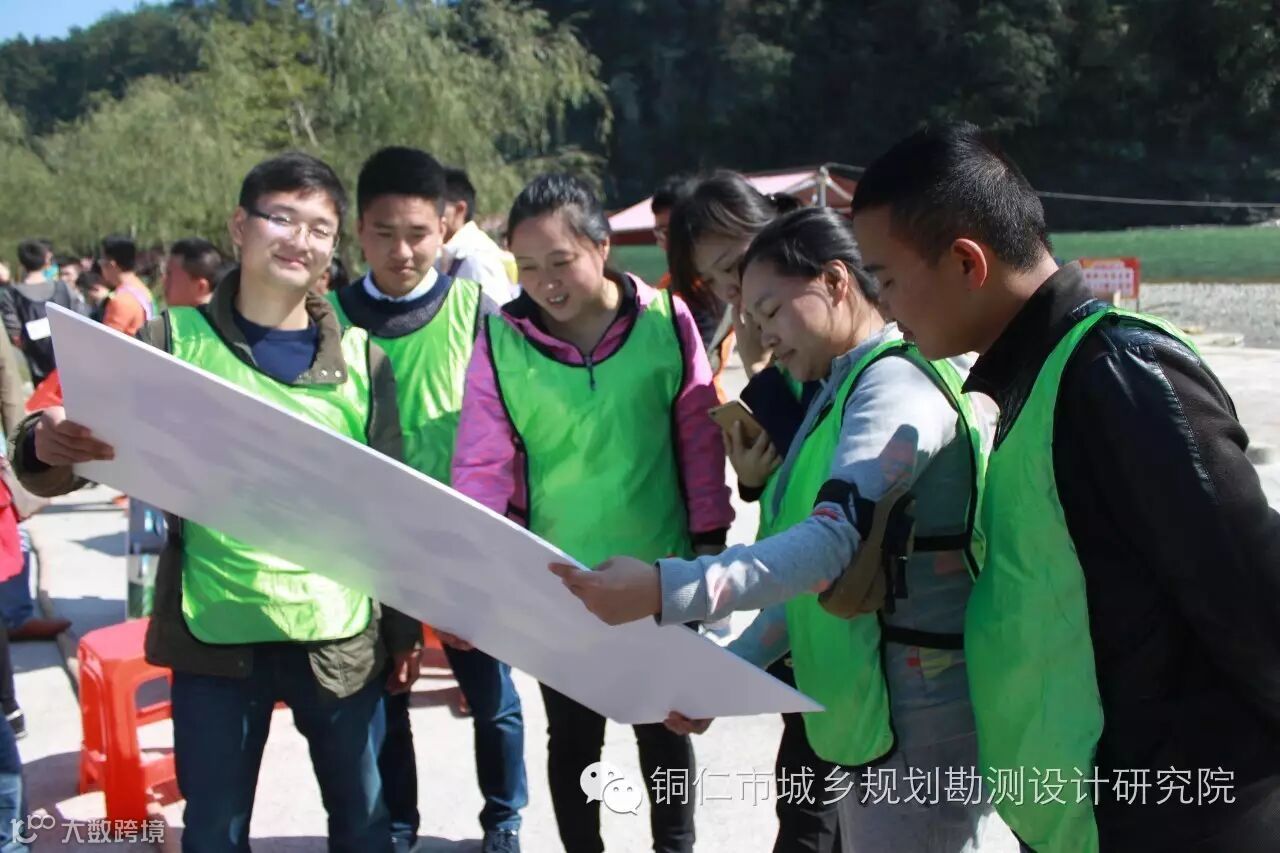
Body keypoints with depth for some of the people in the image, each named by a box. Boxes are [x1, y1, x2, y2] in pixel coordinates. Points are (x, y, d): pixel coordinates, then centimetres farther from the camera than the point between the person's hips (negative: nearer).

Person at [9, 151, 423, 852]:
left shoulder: (362, 359, 3)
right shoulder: (172, 340, -1)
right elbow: (95, 443, -4)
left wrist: (404, 629, 7)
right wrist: (47, 447, -28)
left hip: (343, 636, 1)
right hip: (213, 635, -1)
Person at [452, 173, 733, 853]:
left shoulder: (668, 321, -9)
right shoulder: (500, 340, -9)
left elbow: (700, 442, -1)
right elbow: (482, 466, -6)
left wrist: (710, 543, 3)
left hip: (659, 573, 0)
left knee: (664, 725, 18)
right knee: (572, 736, 16)